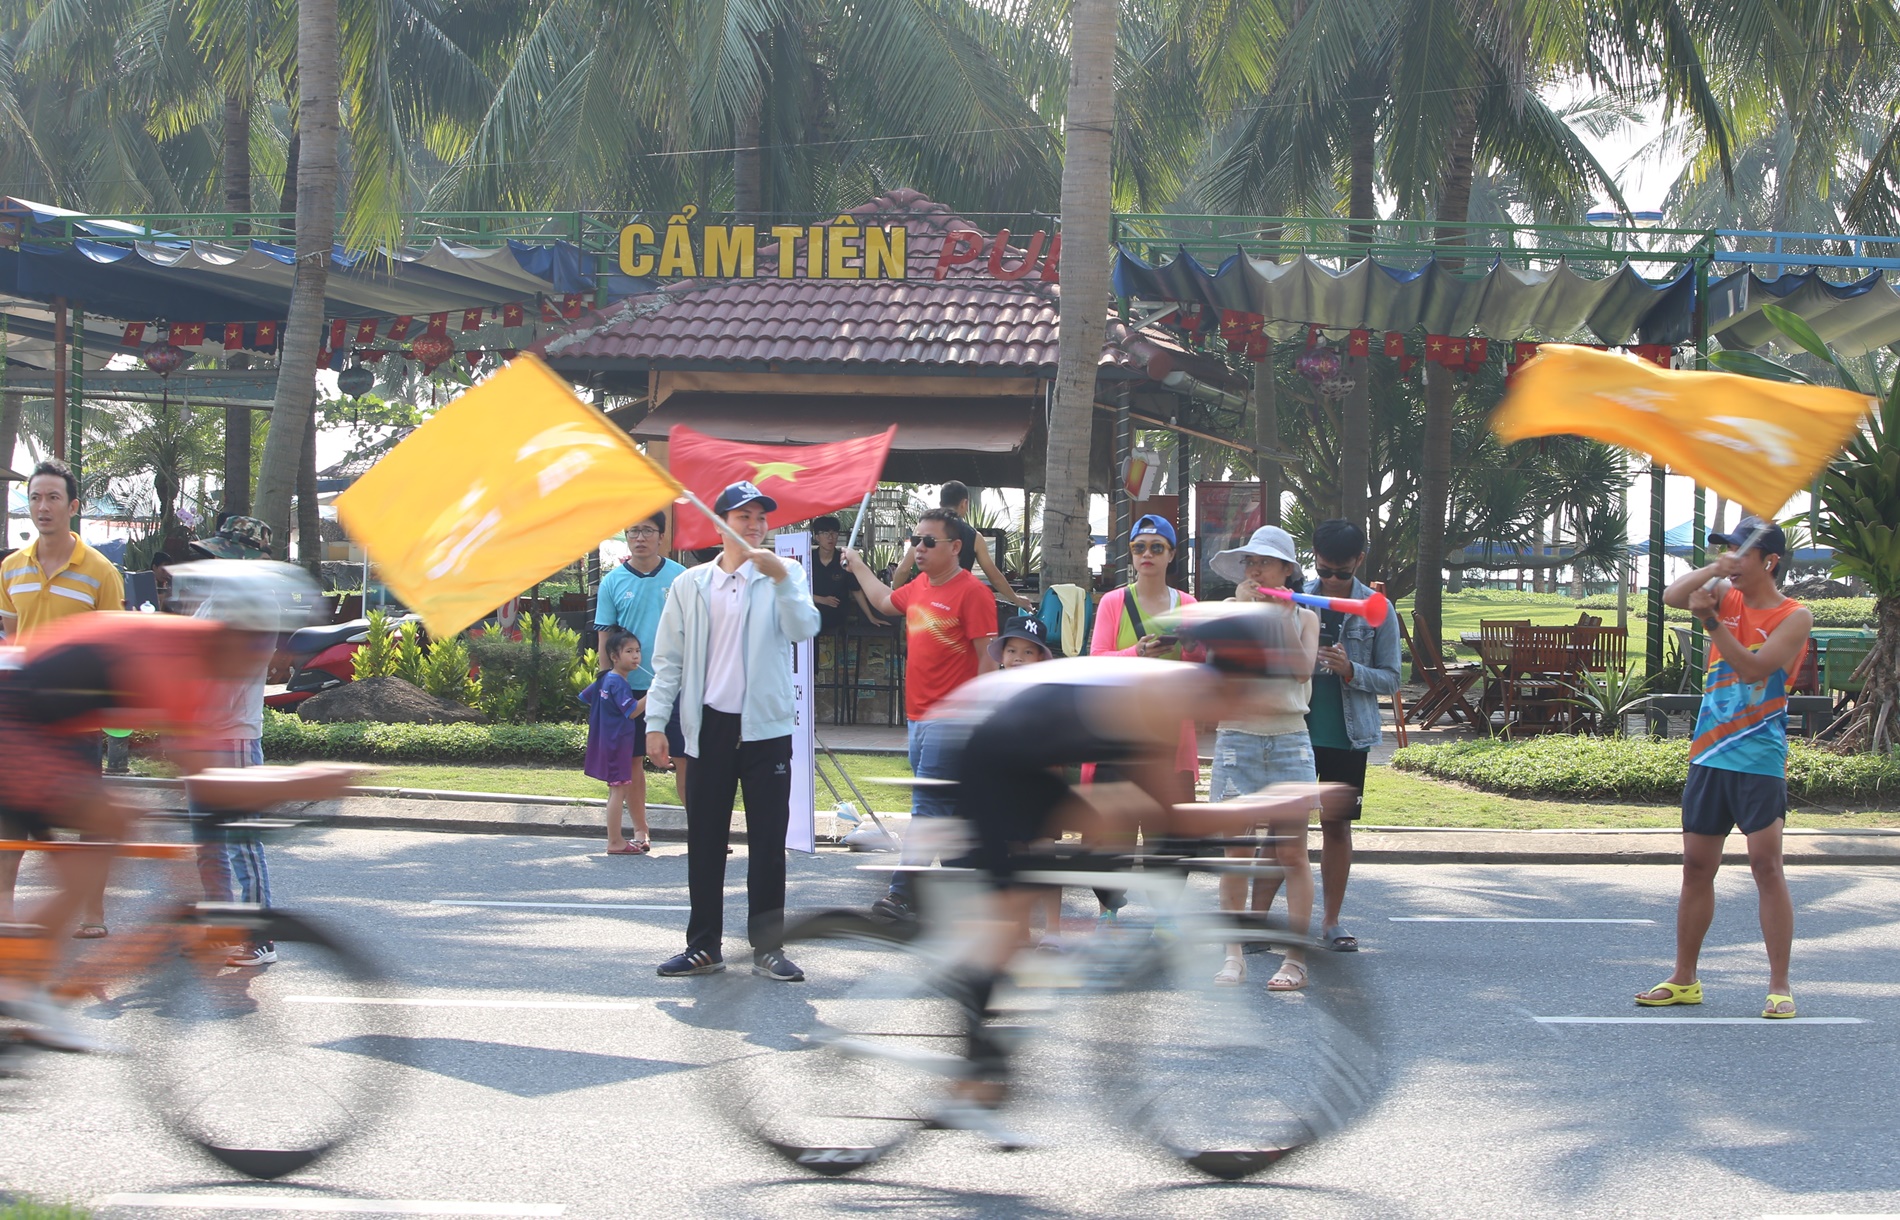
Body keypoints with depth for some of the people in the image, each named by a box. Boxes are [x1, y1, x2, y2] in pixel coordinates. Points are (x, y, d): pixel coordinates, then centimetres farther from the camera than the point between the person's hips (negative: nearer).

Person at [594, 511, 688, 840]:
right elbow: (604, 639, 5)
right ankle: (640, 831, 16)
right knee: (633, 759, 7)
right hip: (630, 687, 1)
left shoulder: (679, 577, 2)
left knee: (685, 757, -2)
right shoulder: (613, 582, 2)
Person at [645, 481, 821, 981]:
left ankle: (768, 948, 8)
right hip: (709, 727, 1)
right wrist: (656, 722, 2)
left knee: (768, 841, 1)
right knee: (705, 841, 7)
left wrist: (781, 580, -25)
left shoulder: (785, 576, 4)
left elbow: (804, 629, -13)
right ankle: (703, 946, 16)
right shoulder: (690, 585, 7)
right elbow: (668, 659, 8)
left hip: (766, 727, -1)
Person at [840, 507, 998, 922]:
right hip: (918, 715, 9)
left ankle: (901, 894, -13)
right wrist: (858, 567, 44)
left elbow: (988, 658, -14)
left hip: (949, 720, -9)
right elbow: (885, 602, 36)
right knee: (948, 810, 13)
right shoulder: (918, 587, 13)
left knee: (926, 808, -10)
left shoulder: (972, 592, -12)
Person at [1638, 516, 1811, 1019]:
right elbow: (1671, 596, -7)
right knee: (1696, 865, 8)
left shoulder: (1794, 616, -6)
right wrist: (1714, 570, -19)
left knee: (1767, 865, -9)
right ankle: (1684, 979, 16)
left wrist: (1711, 619, -24)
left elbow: (1754, 667, -18)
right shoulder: (1725, 596, 9)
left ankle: (1780, 986, -4)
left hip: (1760, 758, -5)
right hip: (1709, 754, 5)